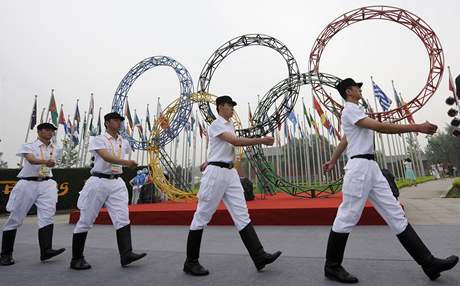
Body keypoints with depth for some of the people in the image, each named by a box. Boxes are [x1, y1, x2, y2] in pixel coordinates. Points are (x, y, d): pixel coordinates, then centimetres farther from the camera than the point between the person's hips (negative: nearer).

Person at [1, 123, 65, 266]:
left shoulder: (55, 149, 11)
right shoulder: (28, 146, -2)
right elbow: (31, 160, -24)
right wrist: (45, 161, -42)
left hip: (47, 184, 2)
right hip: (28, 184, -2)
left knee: (47, 216, -13)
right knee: (15, 218, 6)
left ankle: (46, 250, -17)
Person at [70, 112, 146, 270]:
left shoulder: (124, 142, 11)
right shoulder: (98, 139, -6)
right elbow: (106, 157, -25)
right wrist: (126, 162, -37)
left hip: (117, 182, 5)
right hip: (99, 182, -4)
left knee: (123, 218, -8)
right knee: (86, 220, 6)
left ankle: (126, 254, -9)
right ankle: (76, 259, 21)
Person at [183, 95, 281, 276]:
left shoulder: (230, 125, 17)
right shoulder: (216, 125, -9)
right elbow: (236, 142, -21)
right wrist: (262, 140, -20)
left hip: (231, 173, 8)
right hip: (216, 172, -8)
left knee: (241, 215, 3)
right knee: (202, 217, 2)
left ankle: (259, 257, 6)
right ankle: (190, 263, 16)